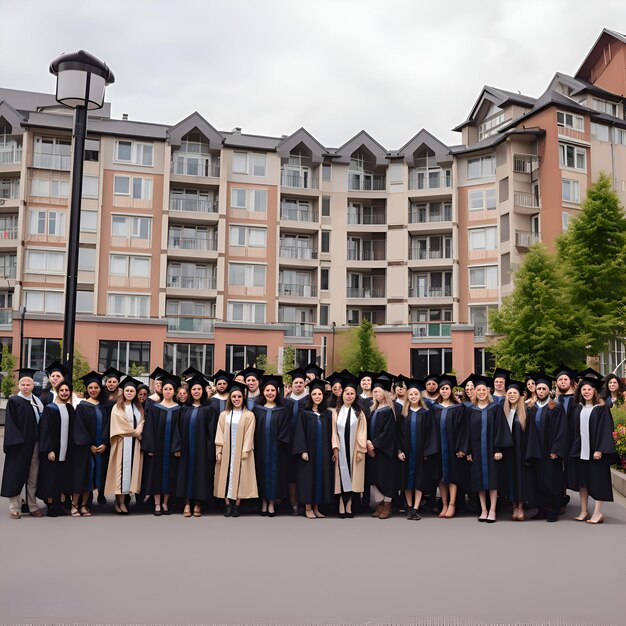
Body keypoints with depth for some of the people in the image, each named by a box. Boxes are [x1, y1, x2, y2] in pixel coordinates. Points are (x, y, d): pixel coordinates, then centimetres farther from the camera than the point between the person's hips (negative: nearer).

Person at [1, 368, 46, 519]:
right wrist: (17, 442, -17)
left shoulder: (37, 401, 11)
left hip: (34, 444, 5)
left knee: (33, 477, 9)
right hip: (18, 444, -4)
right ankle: (14, 508, 8)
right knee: (16, 475, 1)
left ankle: (33, 506, 16)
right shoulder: (13, 401, -3)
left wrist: (41, 441, 3)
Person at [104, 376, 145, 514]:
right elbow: (119, 425, -7)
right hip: (122, 443, -4)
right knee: (122, 470, -8)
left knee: (131, 469, -1)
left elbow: (143, 422, 10)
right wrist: (135, 432, -6)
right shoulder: (117, 408, 3)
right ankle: (120, 501, -7)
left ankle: (122, 500, 3)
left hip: (135, 444, 4)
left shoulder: (139, 408, 17)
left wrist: (139, 430, -11)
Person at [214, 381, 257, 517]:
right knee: (226, 476, 3)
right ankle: (228, 505, 10)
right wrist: (219, 451, -3)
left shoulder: (249, 415, -2)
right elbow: (219, 434, 4)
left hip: (240, 452, -2)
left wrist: (245, 451, -13)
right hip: (226, 452, 3)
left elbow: (249, 435, -6)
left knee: (239, 477, 1)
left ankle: (237, 505, 9)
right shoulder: (224, 415, 6)